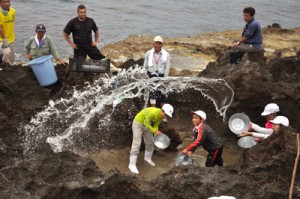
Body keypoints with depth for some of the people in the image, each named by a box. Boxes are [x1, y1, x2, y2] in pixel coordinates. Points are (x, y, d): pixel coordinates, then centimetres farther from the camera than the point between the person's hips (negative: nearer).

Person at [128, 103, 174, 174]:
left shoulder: (162, 116, -10)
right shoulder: (153, 112, -36)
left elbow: (155, 125, 2)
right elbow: (146, 123, -26)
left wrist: (157, 135, -11)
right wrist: (155, 131, -30)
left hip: (146, 125, 8)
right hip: (138, 123, -8)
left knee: (150, 142, 14)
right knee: (136, 144, -10)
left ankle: (148, 158, 40)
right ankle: (132, 165, -4)